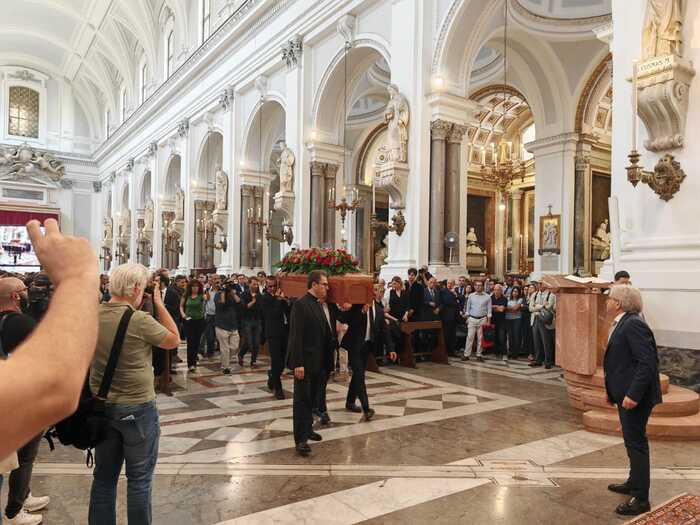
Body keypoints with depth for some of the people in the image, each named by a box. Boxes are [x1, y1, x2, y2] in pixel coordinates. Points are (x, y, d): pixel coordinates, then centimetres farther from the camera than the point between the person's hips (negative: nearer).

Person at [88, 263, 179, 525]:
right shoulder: (139, 320, -21)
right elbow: (174, 340, -8)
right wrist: (158, 304, -4)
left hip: (102, 406, 6)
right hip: (137, 408, -6)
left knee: (104, 476, 19)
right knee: (139, 479, 9)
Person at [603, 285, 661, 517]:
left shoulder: (633, 324, -20)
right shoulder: (623, 324, 11)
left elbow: (647, 362, -26)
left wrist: (633, 394, -27)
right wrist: (613, 390, 17)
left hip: (635, 396, -10)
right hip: (626, 393, 10)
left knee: (636, 443, -1)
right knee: (633, 442, 22)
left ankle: (640, 499, 9)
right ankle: (634, 483, 37)